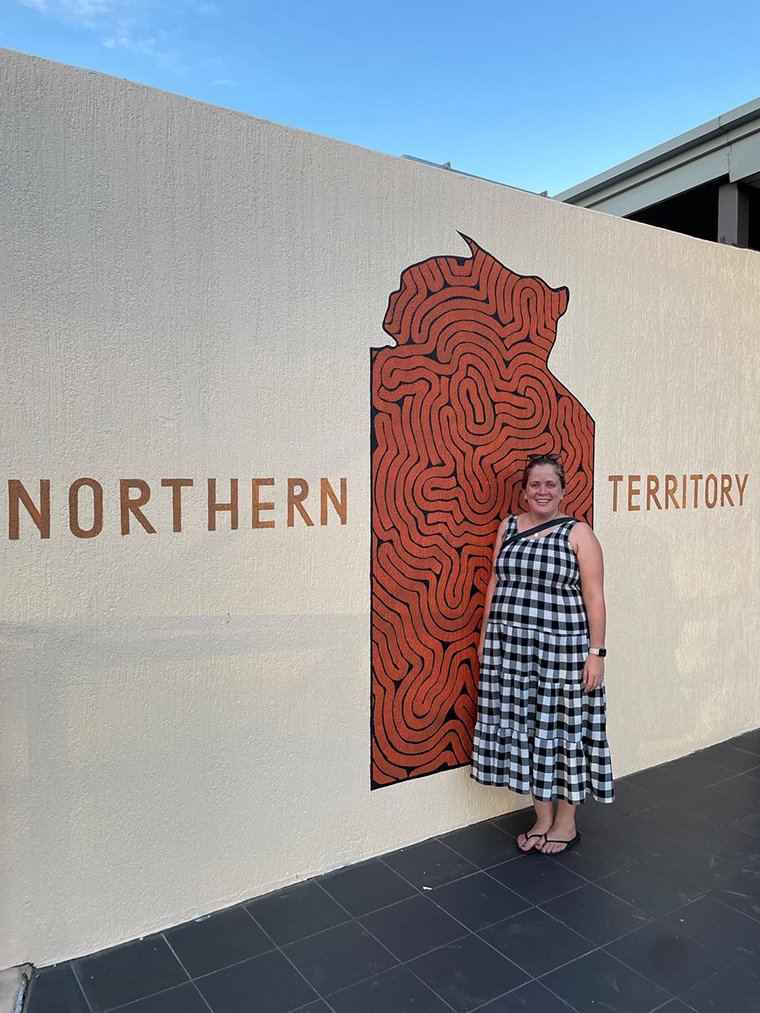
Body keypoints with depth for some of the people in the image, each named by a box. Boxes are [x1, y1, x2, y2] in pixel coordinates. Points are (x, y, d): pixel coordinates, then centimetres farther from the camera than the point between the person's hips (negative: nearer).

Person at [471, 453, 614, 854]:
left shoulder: (579, 533, -4)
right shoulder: (508, 527, 9)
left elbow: (594, 597, -5)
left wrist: (596, 652, -10)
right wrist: (484, 637, 12)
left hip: (561, 648, -4)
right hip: (508, 647, 4)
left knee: (563, 728, 7)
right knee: (522, 728, 10)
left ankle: (566, 821, 27)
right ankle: (542, 817, 28)